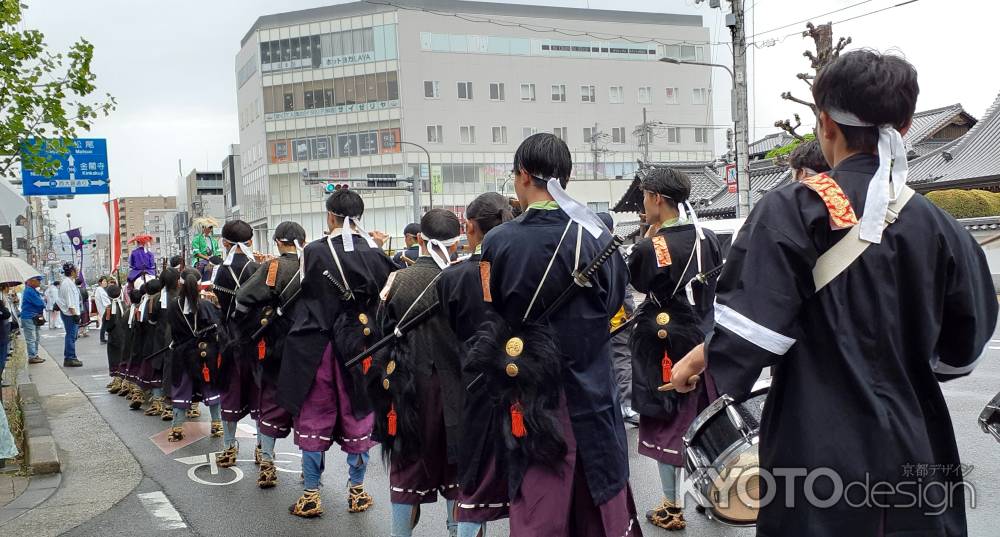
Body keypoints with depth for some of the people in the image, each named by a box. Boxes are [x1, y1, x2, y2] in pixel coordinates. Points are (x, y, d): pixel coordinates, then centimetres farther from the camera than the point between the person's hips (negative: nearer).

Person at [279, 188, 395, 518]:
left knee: (314, 417, 10)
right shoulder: (376, 254, -5)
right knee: (357, 417, 13)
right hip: (359, 346, 1)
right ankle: (357, 490, 21)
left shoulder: (314, 252, -9)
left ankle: (311, 494, 15)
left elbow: (301, 293, 0)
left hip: (317, 347, -1)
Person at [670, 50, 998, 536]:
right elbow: (960, 353, 10)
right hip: (918, 450, 4)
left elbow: (747, 333, -19)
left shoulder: (790, 211, -13)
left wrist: (694, 362, 0)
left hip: (820, 447, -4)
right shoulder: (940, 227, 0)